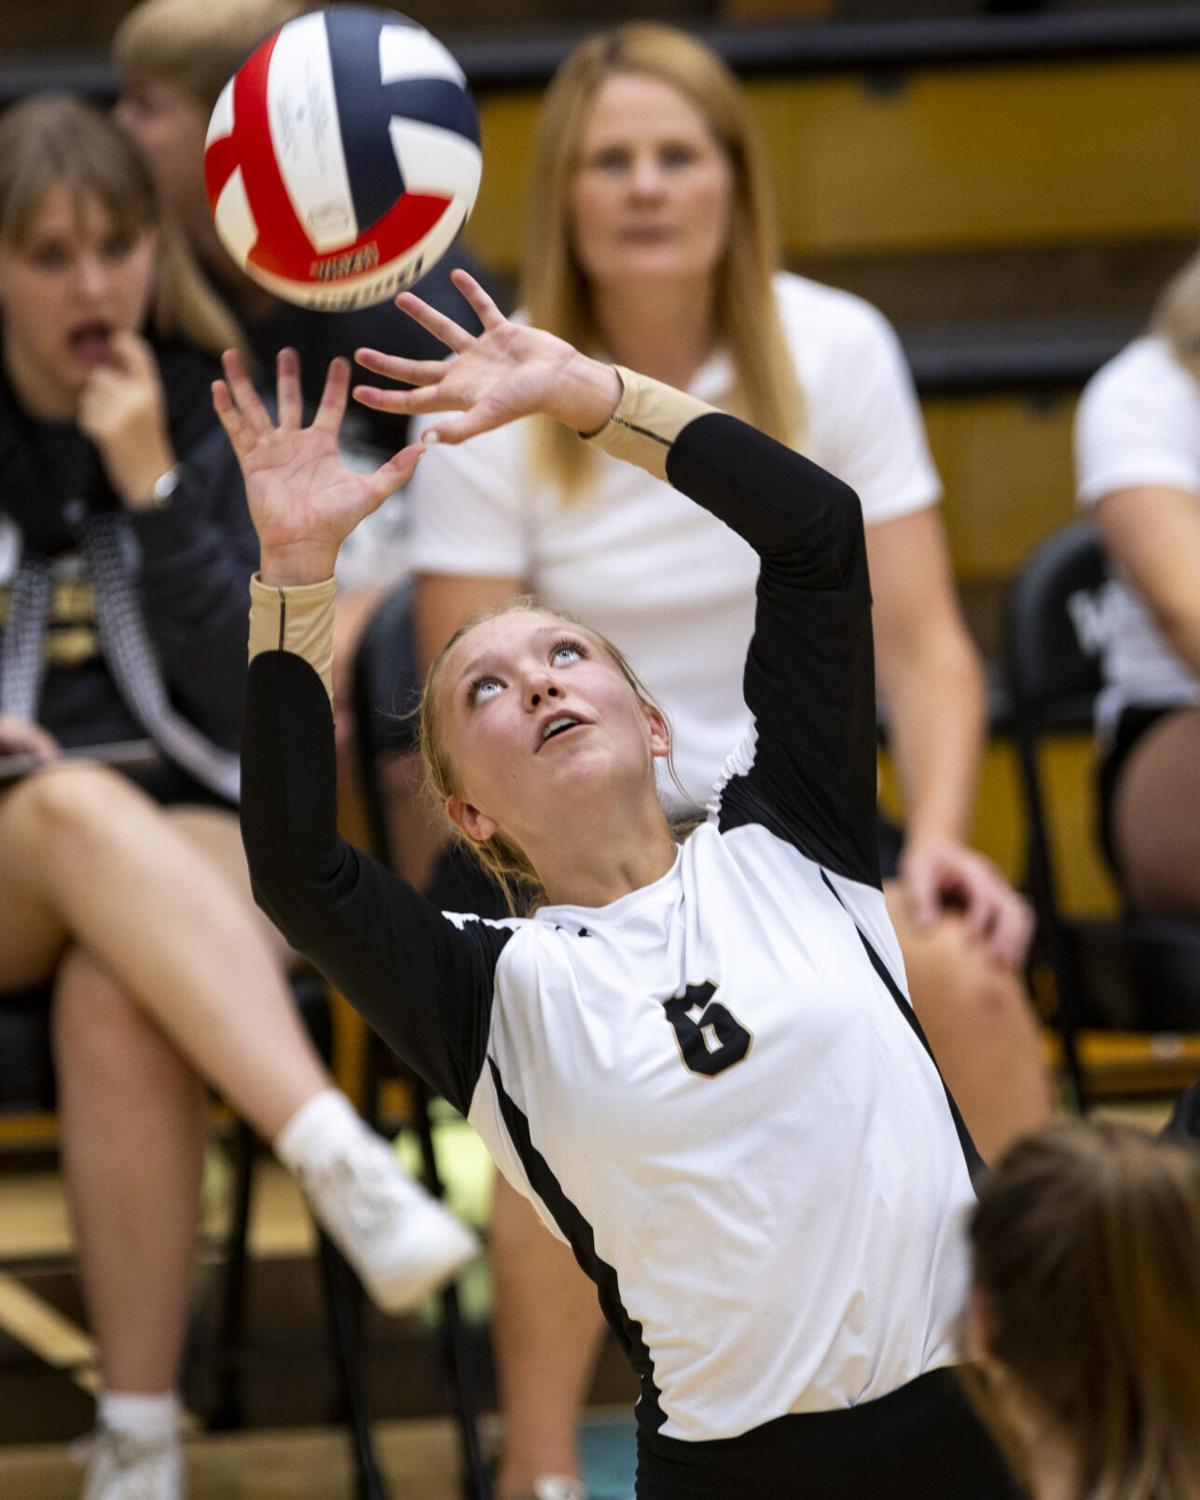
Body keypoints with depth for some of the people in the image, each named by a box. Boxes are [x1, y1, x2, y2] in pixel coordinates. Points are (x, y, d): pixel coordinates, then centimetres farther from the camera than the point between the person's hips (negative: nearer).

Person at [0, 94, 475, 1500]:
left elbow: (247, 705, -6)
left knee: (115, 1004, -36)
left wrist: (154, 488, -14)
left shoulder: (219, 425, 4)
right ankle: (347, 1163, -53)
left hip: (190, 841, 0)